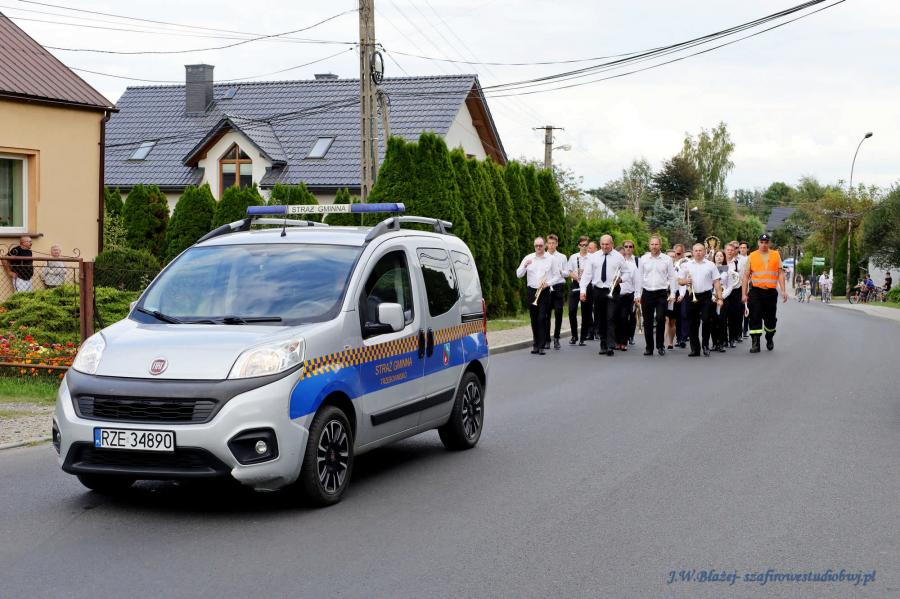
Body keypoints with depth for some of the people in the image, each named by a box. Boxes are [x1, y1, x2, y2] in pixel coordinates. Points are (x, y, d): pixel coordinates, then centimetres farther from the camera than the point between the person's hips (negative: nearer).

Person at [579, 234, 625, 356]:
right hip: (598, 290, 3)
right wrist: (583, 290, -7)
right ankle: (603, 345, 15)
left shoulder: (619, 257, 2)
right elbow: (586, 274, 2)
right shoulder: (593, 257, 5)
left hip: (612, 291, -3)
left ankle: (610, 346, -15)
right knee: (600, 320, 7)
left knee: (611, 319, -11)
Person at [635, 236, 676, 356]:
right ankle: (649, 347, 12)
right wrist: (637, 294, 3)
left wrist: (672, 294, -3)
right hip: (647, 293, 2)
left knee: (661, 319, -11)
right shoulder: (643, 259, 6)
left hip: (662, 293, -2)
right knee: (647, 322, 5)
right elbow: (639, 277, 8)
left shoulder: (667, 259, 3)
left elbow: (671, 277, 4)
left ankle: (660, 346, 3)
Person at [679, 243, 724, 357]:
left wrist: (719, 298, -4)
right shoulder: (687, 265, 9)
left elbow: (716, 282, 3)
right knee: (693, 324, 4)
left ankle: (705, 344, 9)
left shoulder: (710, 265, 5)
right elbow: (679, 280, 12)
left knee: (707, 321, -10)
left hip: (706, 296, -2)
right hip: (692, 296, 2)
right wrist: (686, 281, -11)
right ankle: (695, 349, 12)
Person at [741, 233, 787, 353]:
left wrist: (783, 290, -2)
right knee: (755, 318, -8)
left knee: (771, 318, 10)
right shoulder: (751, 256, 5)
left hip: (771, 292, 1)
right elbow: (746, 276, 5)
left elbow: (780, 273, 7)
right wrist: (744, 294, -1)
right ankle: (755, 343, -6)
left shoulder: (776, 255, 8)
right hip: (756, 291, -1)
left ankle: (769, 339, 33)